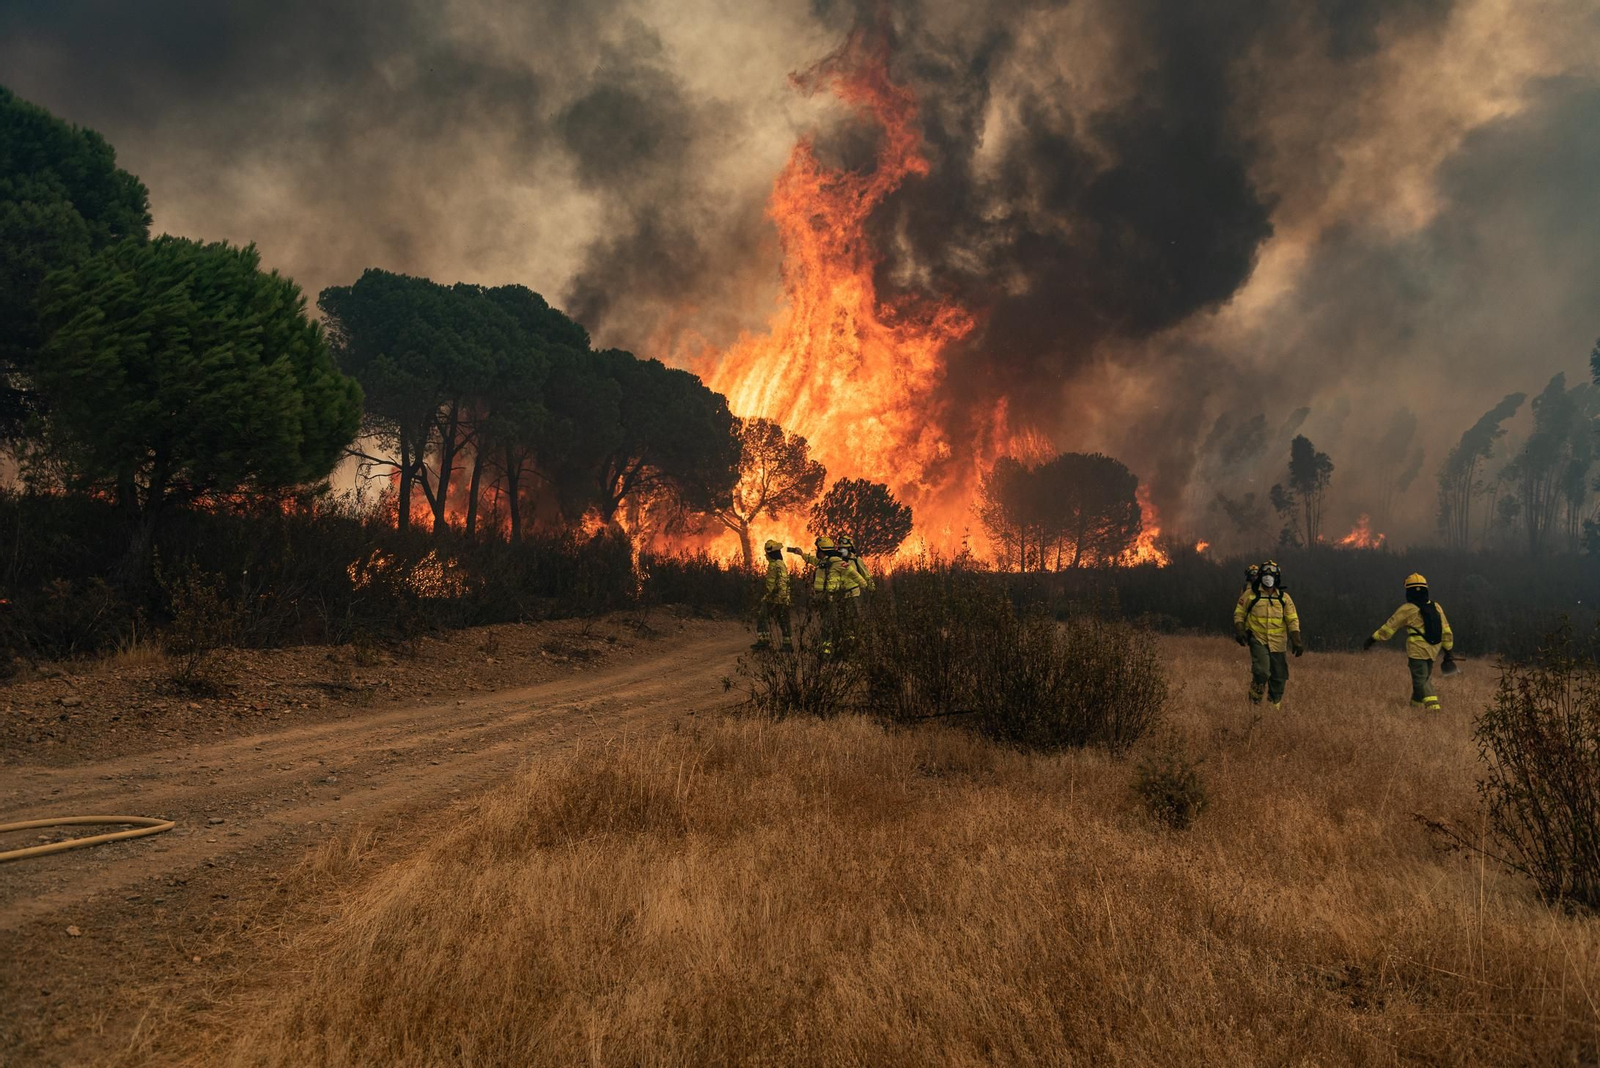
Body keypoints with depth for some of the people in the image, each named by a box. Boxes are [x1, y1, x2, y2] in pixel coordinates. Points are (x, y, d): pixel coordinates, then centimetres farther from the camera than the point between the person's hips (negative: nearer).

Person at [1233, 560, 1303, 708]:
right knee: (1261, 672, -20)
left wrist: (1297, 641, -4)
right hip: (1258, 640, -3)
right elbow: (1239, 614, 6)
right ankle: (1254, 704, -2)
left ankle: (1275, 705, 22)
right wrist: (1240, 631, -9)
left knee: (1279, 676, 5)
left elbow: (1293, 620, 7)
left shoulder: (1284, 598, 7)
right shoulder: (1251, 594, 2)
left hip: (1278, 643, 3)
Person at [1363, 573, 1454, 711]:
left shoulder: (1407, 609, -9)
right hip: (1432, 651, 6)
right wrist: (1448, 652, 18)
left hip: (1417, 649, -6)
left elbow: (1388, 627, -6)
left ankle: (1432, 705, -18)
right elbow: (1446, 631, 11)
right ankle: (1416, 705, 23)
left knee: (1421, 680, -4)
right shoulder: (1436, 606, 8)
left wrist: (1372, 640, 1)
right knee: (1425, 679, 16)